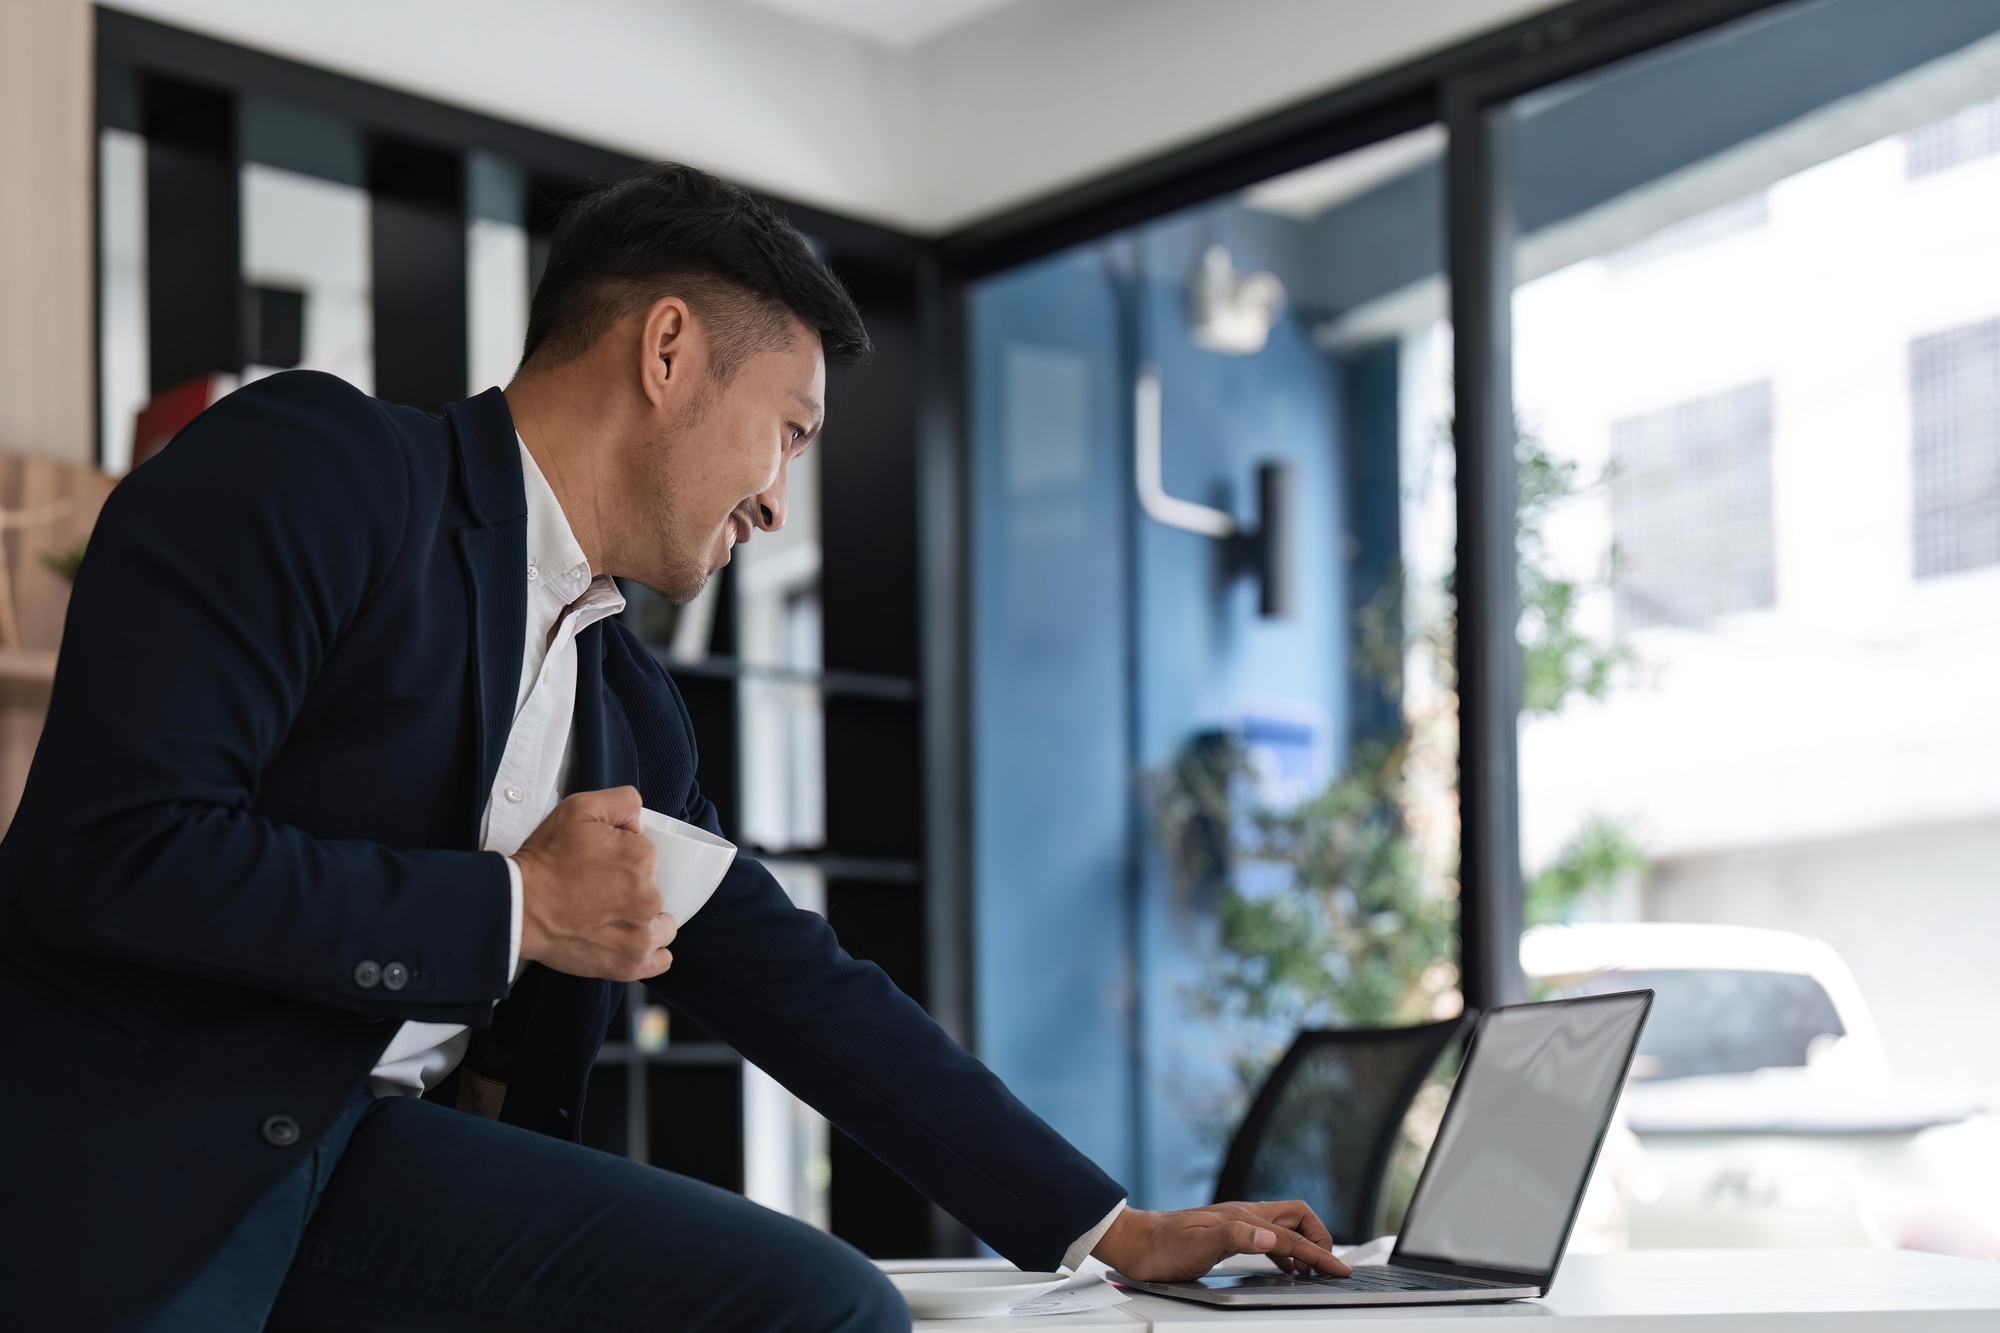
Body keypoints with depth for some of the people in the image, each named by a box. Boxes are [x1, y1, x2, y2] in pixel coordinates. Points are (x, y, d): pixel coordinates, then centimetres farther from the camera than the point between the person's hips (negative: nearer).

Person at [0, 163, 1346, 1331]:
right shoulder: (309, 470, -5)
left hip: (375, 1147, 6)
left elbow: (804, 988, 21)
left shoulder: (630, 712, 17)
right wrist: (517, 909, -9)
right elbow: (108, 850, -15)